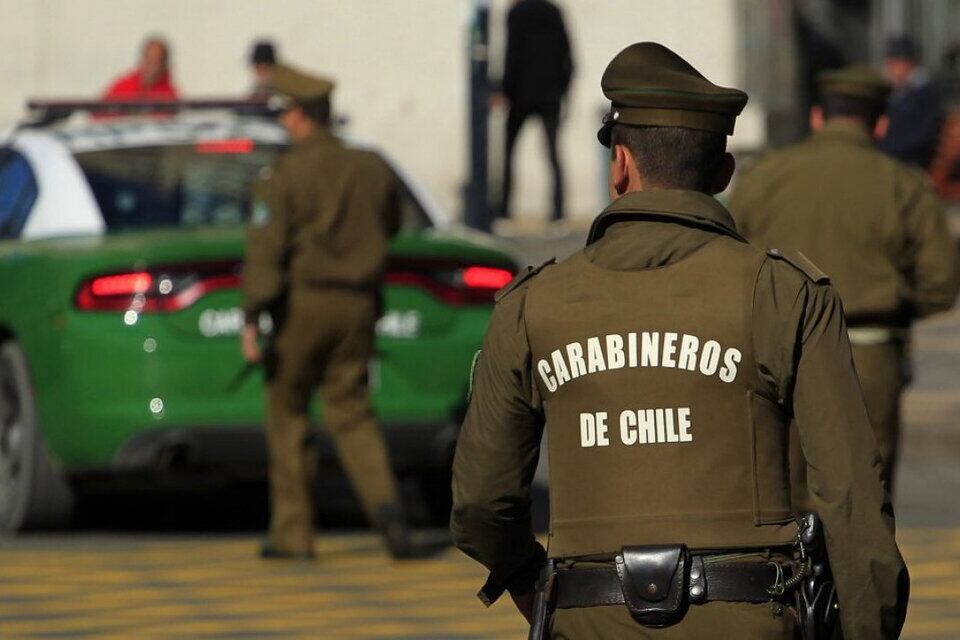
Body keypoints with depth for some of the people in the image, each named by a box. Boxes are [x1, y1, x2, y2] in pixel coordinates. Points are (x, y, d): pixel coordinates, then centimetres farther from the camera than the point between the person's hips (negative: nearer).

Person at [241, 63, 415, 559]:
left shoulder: (283, 176, -10)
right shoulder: (371, 169, 5)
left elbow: (265, 250, -17)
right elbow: (389, 226, 21)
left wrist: (252, 319, -18)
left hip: (302, 302, -4)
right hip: (358, 305, 4)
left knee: (288, 412, 10)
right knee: (352, 413, 8)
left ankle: (293, 531, 12)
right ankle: (382, 499, -19)